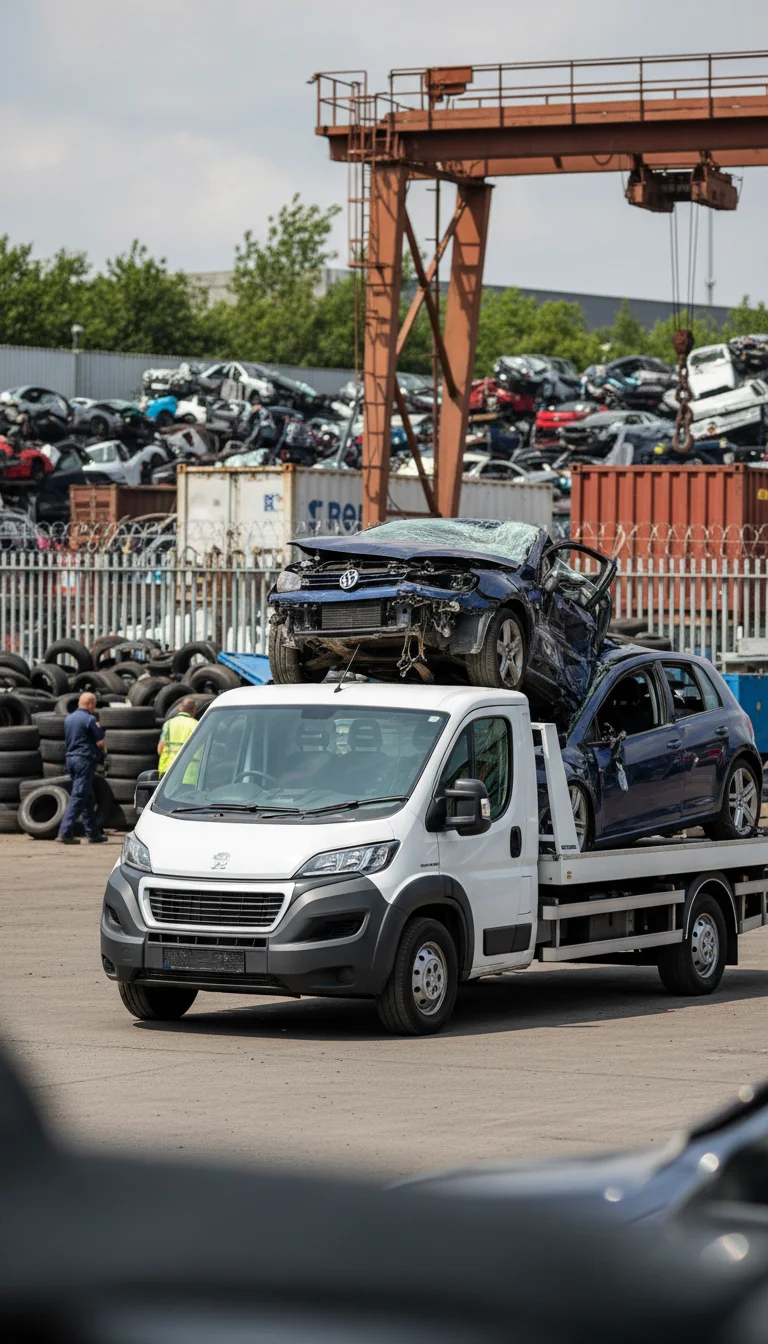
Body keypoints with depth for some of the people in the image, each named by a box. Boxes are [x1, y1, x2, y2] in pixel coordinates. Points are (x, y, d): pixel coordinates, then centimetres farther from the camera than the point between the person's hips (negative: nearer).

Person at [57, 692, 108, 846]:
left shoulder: (68, 719, 13)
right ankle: (65, 833, -14)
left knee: (88, 798, 16)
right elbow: (100, 742, -12)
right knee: (78, 797, -8)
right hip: (85, 759, -8)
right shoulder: (89, 719, -11)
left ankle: (93, 833, 20)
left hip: (71, 758, 8)